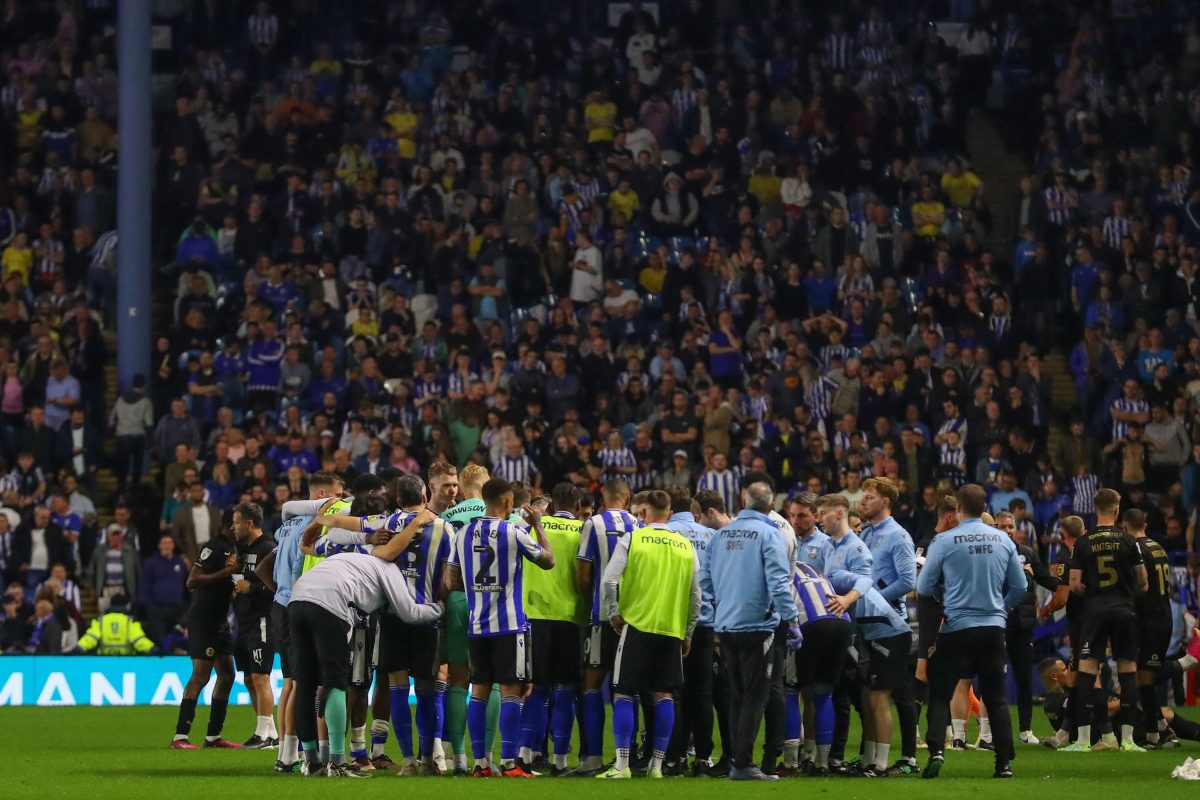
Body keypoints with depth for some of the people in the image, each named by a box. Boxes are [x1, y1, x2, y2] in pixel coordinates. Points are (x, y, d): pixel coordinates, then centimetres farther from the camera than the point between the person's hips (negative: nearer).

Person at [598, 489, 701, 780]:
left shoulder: (631, 539, -3)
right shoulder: (686, 546, 8)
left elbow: (608, 581, -9)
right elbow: (695, 595, 10)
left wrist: (613, 614, 5)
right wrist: (688, 633, 18)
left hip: (637, 625, -3)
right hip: (673, 630, 3)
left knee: (623, 694, 2)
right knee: (664, 696, 8)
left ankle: (622, 764, -5)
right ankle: (657, 764, 7)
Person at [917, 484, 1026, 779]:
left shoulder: (944, 541, -8)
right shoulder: (1003, 541, 2)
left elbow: (924, 587, -3)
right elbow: (1020, 586, 8)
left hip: (957, 628, -3)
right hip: (994, 627, 3)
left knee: (940, 694, 3)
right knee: (996, 697, 9)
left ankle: (936, 751, -15)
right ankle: (1004, 762, 5)